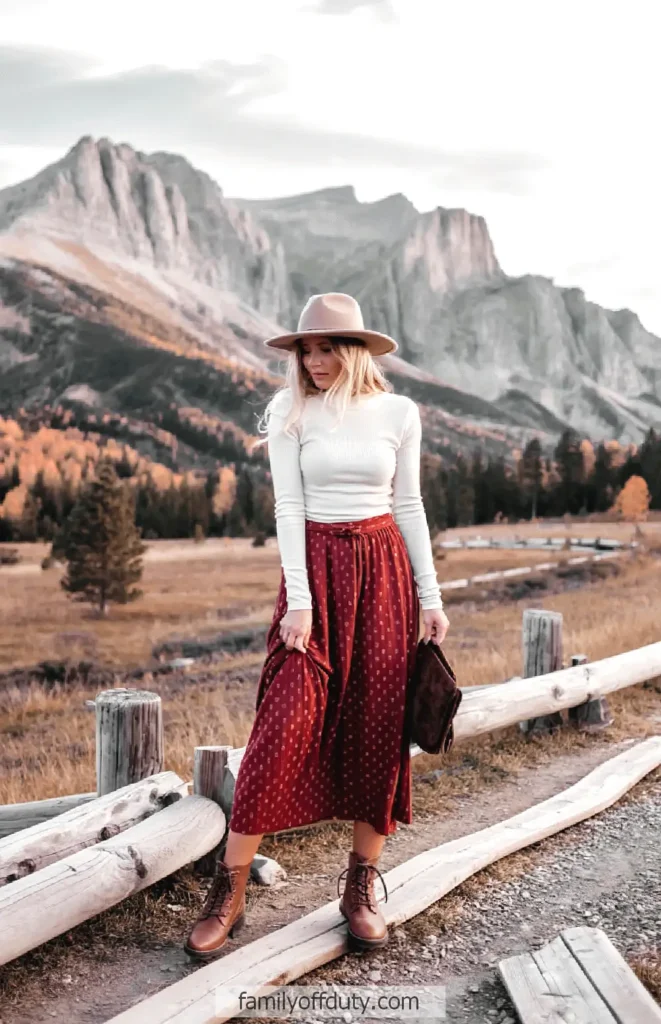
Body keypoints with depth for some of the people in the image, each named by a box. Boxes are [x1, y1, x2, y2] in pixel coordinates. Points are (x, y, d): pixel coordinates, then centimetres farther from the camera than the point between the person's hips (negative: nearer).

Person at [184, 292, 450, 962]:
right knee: (286, 724, -9)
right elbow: (289, 506, -5)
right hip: (316, 566, -2)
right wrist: (298, 599, -13)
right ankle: (229, 893, 0)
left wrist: (430, 597, 6)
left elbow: (408, 506, 9)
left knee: (380, 727, 2)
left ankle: (362, 887, 16)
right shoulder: (290, 412, 0)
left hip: (384, 569, 2)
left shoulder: (398, 413, 4)